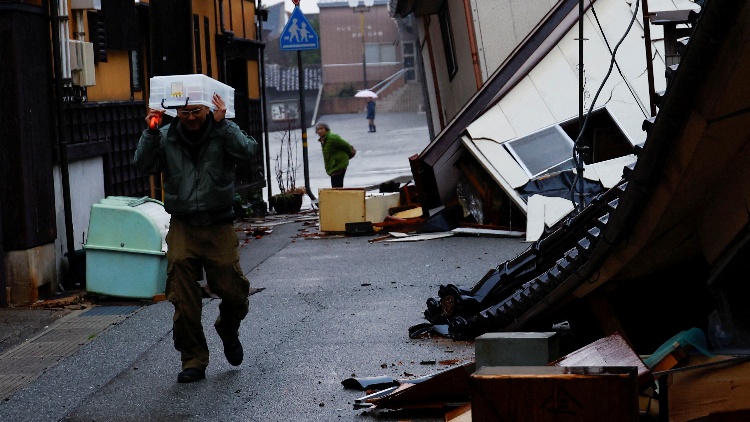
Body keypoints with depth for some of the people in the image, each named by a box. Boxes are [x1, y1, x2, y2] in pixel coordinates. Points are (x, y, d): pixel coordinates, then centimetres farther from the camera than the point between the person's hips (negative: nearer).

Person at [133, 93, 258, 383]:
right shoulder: (166, 137, 5)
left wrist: (221, 123, -22)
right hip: (182, 228, 1)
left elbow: (247, 151, -18)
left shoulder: (223, 132, 0)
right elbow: (144, 165, -6)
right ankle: (193, 362, 7)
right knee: (184, 302, -3)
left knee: (233, 291, -1)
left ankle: (228, 331, 32)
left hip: (219, 228, -1)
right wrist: (150, 132, -15)